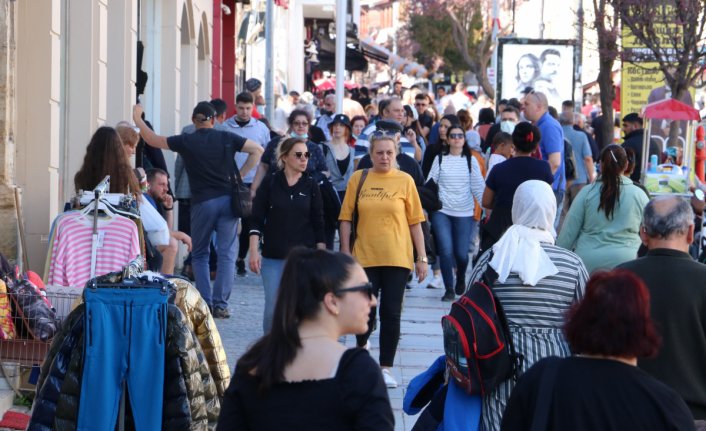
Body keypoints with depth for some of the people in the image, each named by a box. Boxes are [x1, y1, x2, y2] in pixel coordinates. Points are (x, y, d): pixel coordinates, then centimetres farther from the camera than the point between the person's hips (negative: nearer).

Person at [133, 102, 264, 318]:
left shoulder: (186, 141, -1)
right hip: (227, 199, 1)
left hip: (202, 202, -1)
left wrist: (137, 117, 21)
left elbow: (152, 140, 6)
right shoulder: (226, 138, 3)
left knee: (199, 255, 13)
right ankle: (220, 304, -3)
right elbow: (257, 150, 2)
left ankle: (205, 303, 4)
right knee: (226, 255, 3)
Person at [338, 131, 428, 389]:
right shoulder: (358, 179, 2)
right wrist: (345, 252, 1)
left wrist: (421, 257, 2)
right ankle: (361, 344, 34)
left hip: (397, 258, 0)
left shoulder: (405, 181, 0)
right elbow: (346, 218, 5)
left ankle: (386, 367, 10)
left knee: (391, 314, 1)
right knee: (365, 312, 2)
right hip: (365, 257, 0)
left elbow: (415, 221, 3)